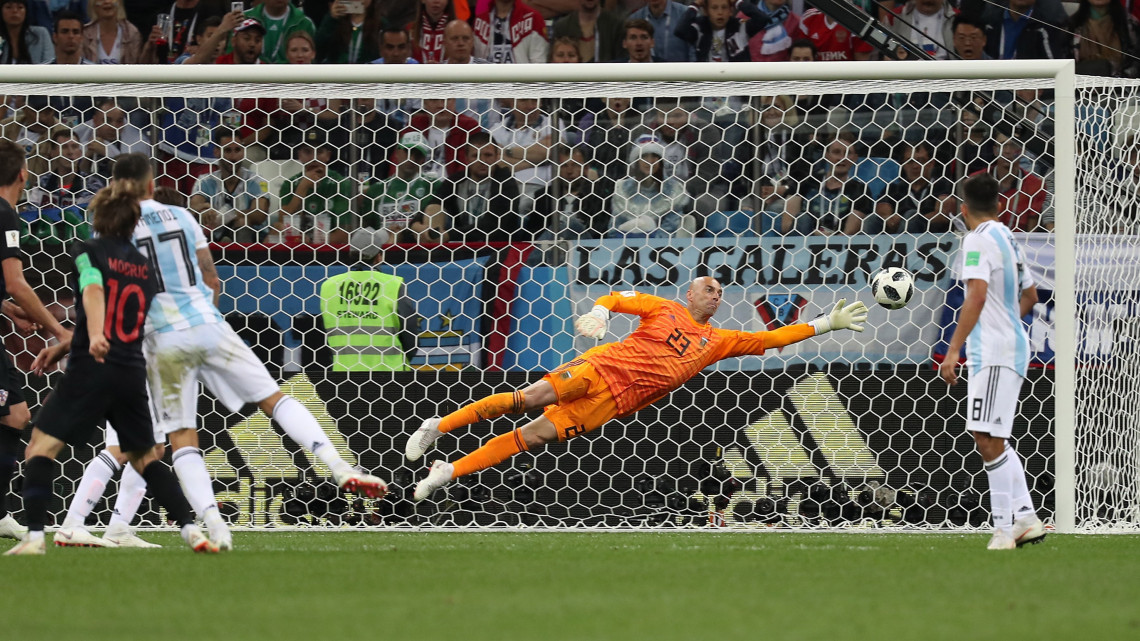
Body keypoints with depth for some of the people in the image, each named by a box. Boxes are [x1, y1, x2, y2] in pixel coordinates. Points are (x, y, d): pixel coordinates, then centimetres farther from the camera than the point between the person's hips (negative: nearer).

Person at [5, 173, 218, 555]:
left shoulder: (88, 251, -1)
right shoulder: (145, 268, 16)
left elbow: (93, 291, -21)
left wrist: (95, 337, -39)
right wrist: (63, 347, 26)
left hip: (90, 369, -5)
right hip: (132, 374, 5)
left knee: (41, 447, 2)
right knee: (146, 458, 18)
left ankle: (34, 535, -12)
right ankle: (190, 528, 5)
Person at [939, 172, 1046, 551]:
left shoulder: (978, 240, -12)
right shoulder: (1007, 239, 17)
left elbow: (977, 295, -24)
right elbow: (1029, 296, 28)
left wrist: (953, 349, -25)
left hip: (992, 353, -10)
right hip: (1012, 347, 10)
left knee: (988, 440, -9)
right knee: (991, 440, 15)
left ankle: (1004, 529, -10)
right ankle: (1026, 517, 13)